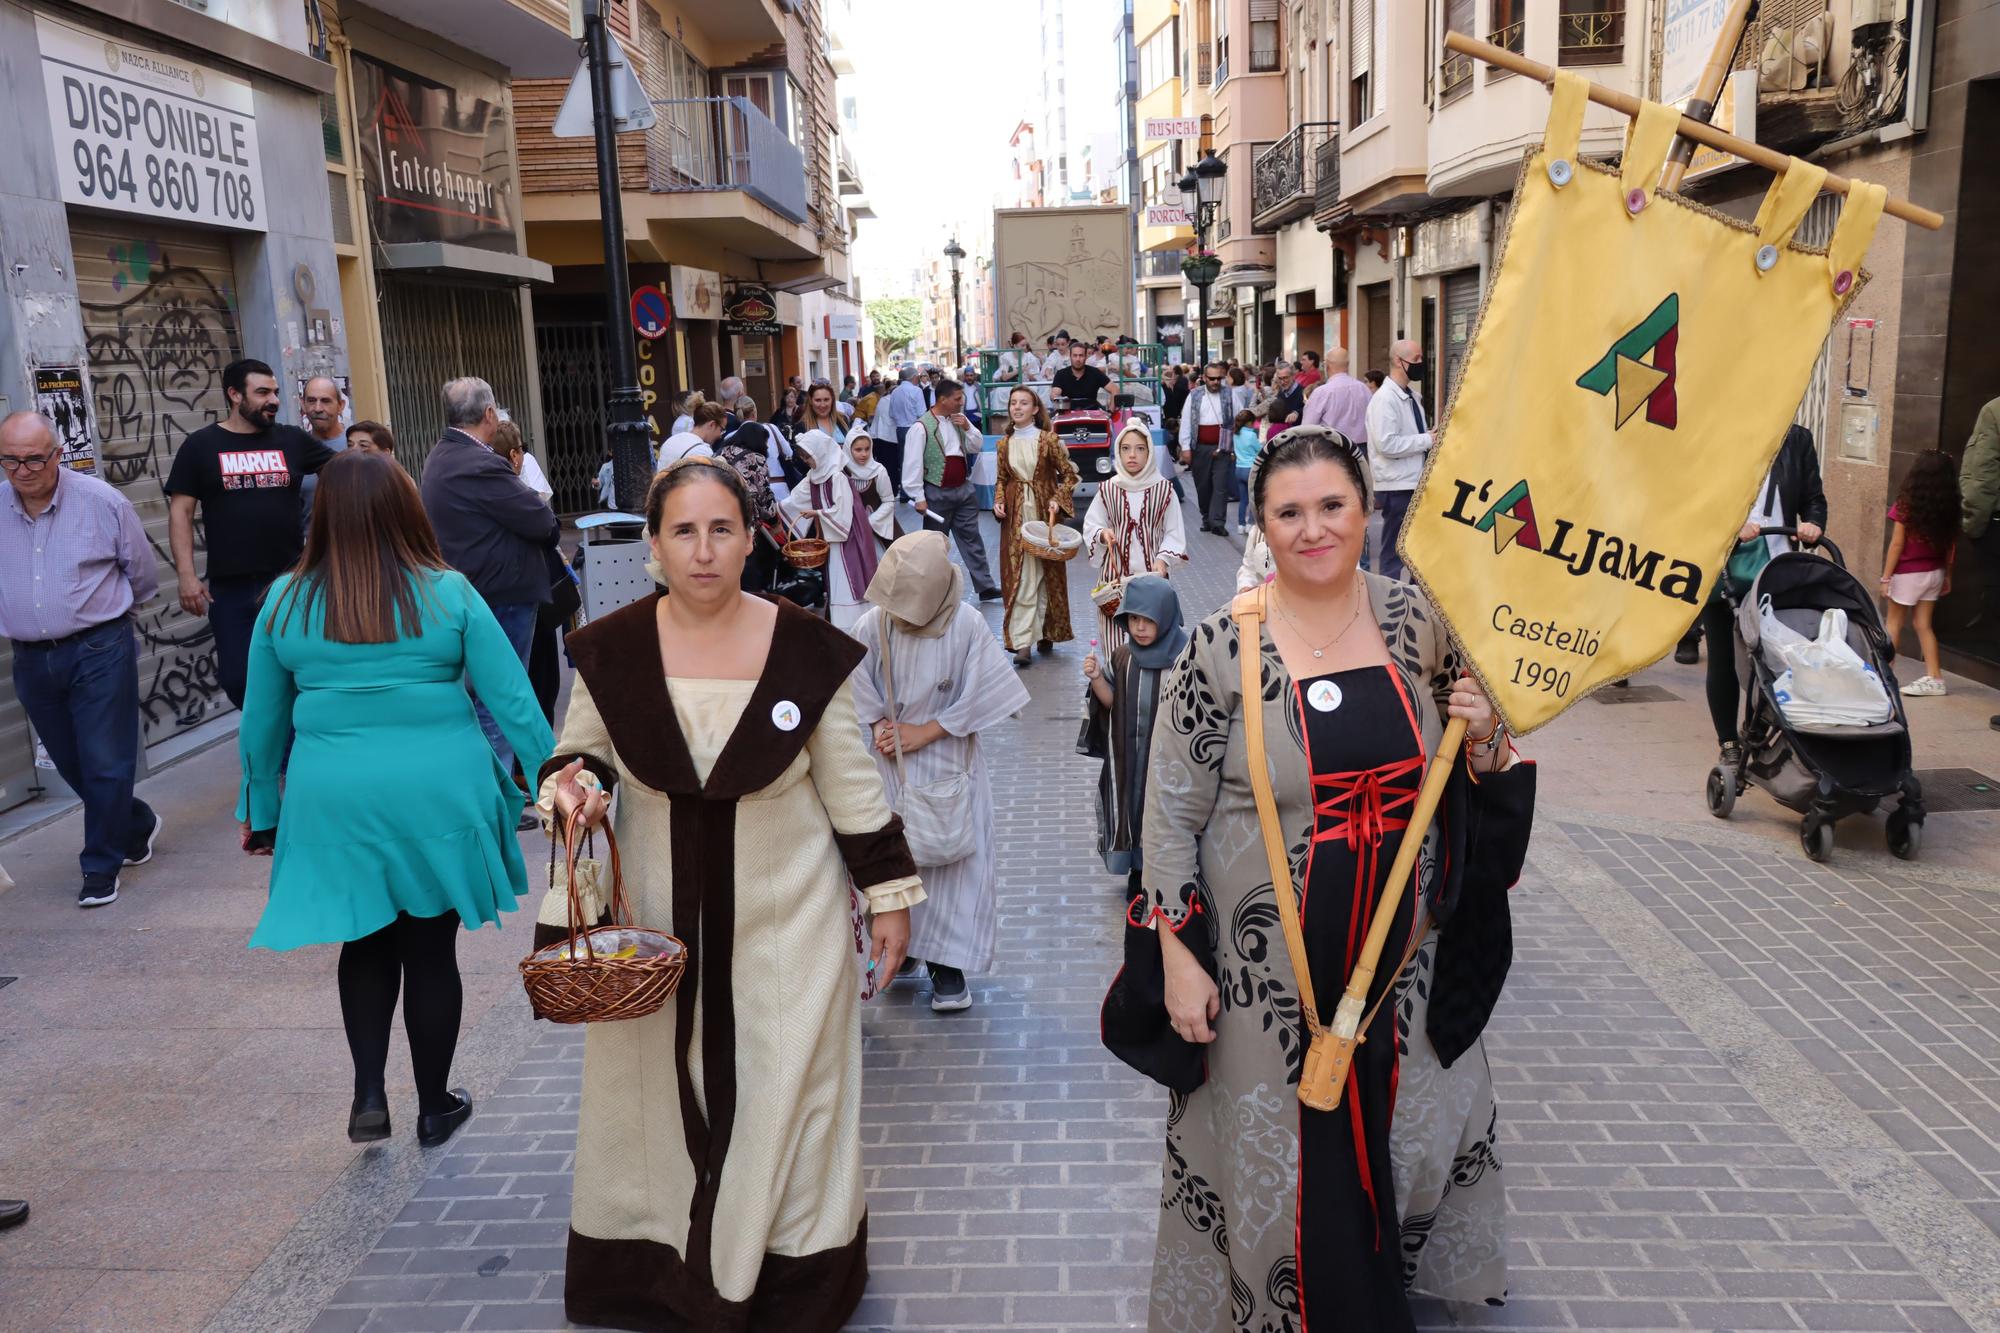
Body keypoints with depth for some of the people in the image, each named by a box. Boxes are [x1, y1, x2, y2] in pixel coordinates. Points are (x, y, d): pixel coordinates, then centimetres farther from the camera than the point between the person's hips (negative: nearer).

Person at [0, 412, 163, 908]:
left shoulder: (102, 501, -9)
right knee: (72, 765, 14)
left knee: (105, 763, -2)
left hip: (99, 651, -4)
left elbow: (141, 572, 6)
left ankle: (101, 865, 11)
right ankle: (138, 826, 35)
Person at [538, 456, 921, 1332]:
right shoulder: (610, 650, -8)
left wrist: (891, 895, -1)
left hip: (787, 916, -1)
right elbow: (578, 754, 7)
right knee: (659, 1088, 15)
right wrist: (572, 784, -16)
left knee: (783, 1095, 9)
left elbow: (852, 788, -3)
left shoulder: (808, 651, -12)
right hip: (659, 915, 2)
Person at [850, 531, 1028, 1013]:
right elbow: (860, 687, 1)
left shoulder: (967, 625, -18)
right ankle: (901, 950, 28)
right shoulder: (872, 624, -14)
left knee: (951, 856, 1)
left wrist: (923, 733, -13)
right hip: (891, 762, 2)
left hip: (948, 761, -2)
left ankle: (947, 965, 12)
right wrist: (880, 727, -12)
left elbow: (976, 698, -12)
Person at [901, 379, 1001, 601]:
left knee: (972, 539, 8)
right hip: (937, 494, -6)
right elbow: (913, 463, -15)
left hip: (963, 489, 6)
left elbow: (977, 446, 11)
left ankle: (985, 587, 12)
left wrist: (967, 428, -7)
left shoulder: (959, 420, 7)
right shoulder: (921, 427, -14)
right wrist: (919, 498, -16)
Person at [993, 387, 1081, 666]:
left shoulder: (1049, 440, -5)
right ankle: (1023, 641, -5)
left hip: (1044, 512, -2)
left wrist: (1058, 500, -15)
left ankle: (1046, 632, 22)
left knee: (1047, 573, 7)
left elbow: (1069, 475, -1)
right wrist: (998, 502, -1)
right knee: (1019, 577, -3)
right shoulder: (1005, 444, 6)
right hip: (1015, 516, 2)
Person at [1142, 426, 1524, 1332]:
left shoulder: (1416, 622, -3)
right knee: (1278, 1156, 12)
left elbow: (1456, 773, 11)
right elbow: (1170, 818, -10)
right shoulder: (1221, 647, -15)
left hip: (1401, 949, 4)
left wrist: (1483, 737, -11)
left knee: (1398, 1133, 21)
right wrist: (1179, 960, -12)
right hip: (1268, 965, -4)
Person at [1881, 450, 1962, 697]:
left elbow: (1897, 544, -13)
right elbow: (1951, 546, 4)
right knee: (1924, 624, 11)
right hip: (1934, 572, 4)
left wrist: (1886, 577, -7)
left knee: (1894, 623, 10)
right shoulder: (1951, 508, -3)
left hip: (1908, 574, -4)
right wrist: (1947, 575, 15)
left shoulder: (1906, 505, -16)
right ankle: (1934, 677, 9)